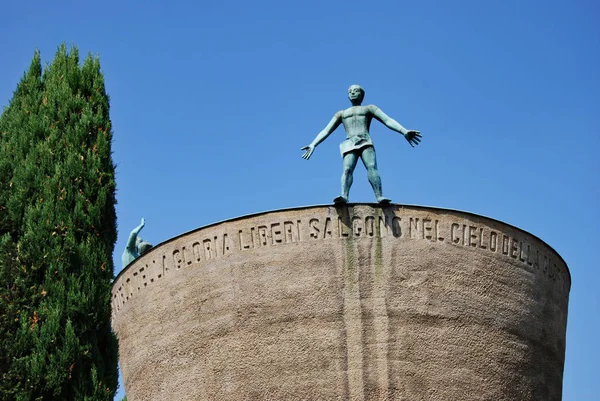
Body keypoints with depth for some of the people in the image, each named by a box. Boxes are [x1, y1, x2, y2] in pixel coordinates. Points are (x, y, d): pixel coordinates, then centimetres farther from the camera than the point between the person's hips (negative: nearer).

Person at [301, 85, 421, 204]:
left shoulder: (369, 108, 25)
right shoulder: (341, 113, 32)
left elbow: (388, 121, 11)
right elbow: (326, 131, 27)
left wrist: (404, 132, -5)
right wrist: (313, 145, 12)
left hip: (366, 142, -1)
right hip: (349, 144, 1)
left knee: (372, 167, -27)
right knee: (347, 169, -26)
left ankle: (379, 196, -44)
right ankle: (344, 196, -48)